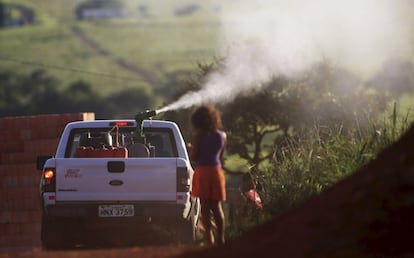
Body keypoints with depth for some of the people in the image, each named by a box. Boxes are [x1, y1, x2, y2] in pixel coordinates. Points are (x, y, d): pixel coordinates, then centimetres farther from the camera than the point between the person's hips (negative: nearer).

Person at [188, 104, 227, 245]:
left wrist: (190, 147, 9)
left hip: (202, 171, -5)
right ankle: (221, 238, 8)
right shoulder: (222, 136, 8)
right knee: (217, 206, 12)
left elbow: (193, 157, -8)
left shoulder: (199, 135, -9)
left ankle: (210, 239, -11)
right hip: (216, 171, 5)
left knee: (205, 207, -3)